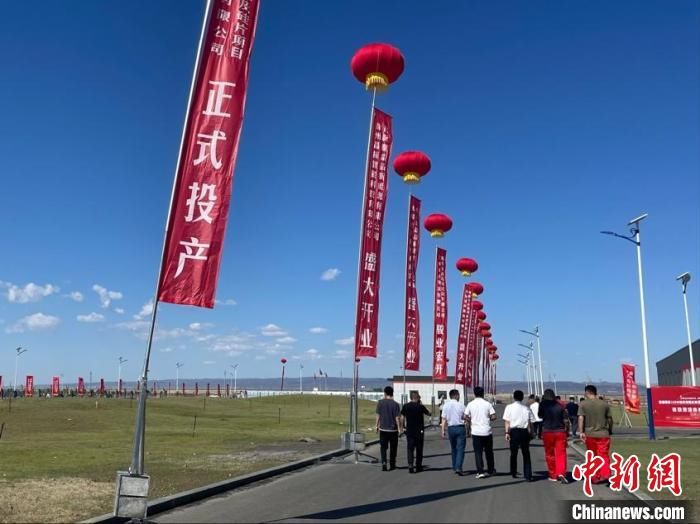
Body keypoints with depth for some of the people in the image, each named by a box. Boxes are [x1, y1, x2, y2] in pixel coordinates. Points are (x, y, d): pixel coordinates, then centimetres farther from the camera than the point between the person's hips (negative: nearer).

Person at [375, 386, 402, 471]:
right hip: (393, 429, -1)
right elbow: (397, 418, -9)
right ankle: (392, 465, 21)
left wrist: (377, 426, 11)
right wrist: (399, 428, -1)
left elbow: (378, 415, 0)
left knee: (383, 447, 8)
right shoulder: (395, 404, -9)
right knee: (393, 448, 13)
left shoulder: (380, 403, -4)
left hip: (383, 429, 1)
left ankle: (384, 462, -9)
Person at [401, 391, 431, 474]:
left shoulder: (406, 406, -2)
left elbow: (402, 418, 0)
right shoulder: (420, 406, -8)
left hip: (409, 430, 2)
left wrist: (404, 427, 11)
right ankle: (418, 466, 17)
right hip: (419, 431, -2)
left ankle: (410, 466, -9)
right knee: (419, 449, 11)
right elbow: (429, 414, 6)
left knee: (410, 448, 3)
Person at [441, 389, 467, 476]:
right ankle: (458, 468, -13)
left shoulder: (446, 405, 0)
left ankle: (454, 467, 21)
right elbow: (464, 417, 0)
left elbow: (444, 419, -1)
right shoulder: (460, 405, -6)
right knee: (460, 449, -1)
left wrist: (443, 430, 4)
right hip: (460, 427, -3)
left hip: (450, 428, 3)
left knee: (453, 449, 16)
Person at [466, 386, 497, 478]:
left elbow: (465, 416, -7)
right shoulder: (487, 404, -3)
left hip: (476, 432, -1)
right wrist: (487, 418, 11)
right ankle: (490, 470, 27)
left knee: (478, 452, 3)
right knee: (489, 452, 16)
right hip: (487, 432, 1)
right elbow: (493, 417, -8)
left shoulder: (470, 404, -3)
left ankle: (480, 472, -4)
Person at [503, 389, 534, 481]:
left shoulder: (509, 407, 0)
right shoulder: (527, 409, 4)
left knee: (513, 453, 13)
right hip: (524, 431, 1)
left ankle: (514, 473, 22)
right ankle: (528, 476, 3)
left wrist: (507, 432, -3)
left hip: (514, 431, -1)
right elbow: (530, 423, 3)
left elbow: (507, 421, -5)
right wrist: (530, 433, 10)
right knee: (526, 454, 7)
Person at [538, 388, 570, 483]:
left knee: (550, 454, 9)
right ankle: (561, 473, -17)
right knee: (561, 453, 0)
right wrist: (567, 431, 11)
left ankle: (553, 476, 15)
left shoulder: (543, 405, -5)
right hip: (560, 432, 1)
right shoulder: (560, 406, -1)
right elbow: (566, 420, -1)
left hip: (547, 432, -1)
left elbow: (540, 416, 12)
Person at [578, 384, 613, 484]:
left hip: (589, 434, -1)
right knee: (604, 455, 1)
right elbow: (610, 419, 9)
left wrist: (581, 432, -11)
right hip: (603, 434, 1)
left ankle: (595, 477, 19)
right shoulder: (604, 404, 5)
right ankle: (605, 474, -18)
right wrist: (610, 431, 21)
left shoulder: (583, 404, -1)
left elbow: (581, 418, -11)